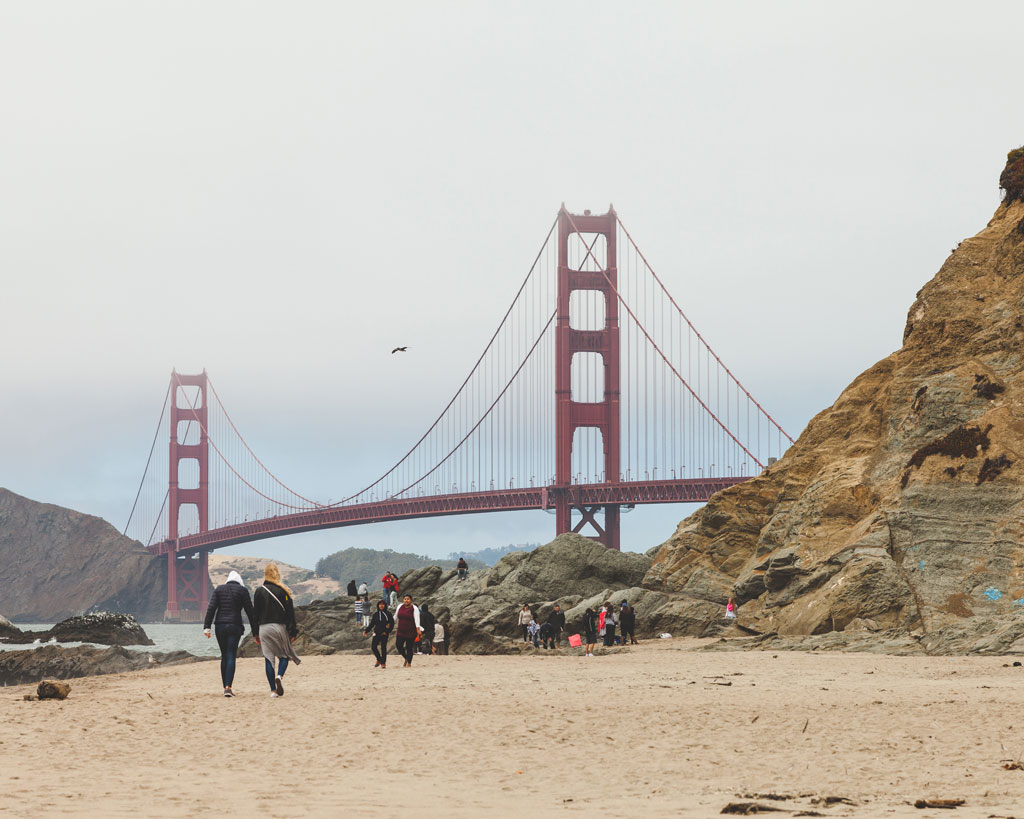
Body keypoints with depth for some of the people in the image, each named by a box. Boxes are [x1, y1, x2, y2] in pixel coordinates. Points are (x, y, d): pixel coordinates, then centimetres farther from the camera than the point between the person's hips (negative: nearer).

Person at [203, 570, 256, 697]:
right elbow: (250, 611, 2)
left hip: (220, 626, 3)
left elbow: (211, 608, 0)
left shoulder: (219, 589, 9)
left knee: (224, 657, 14)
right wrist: (255, 631, 6)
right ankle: (228, 687, -20)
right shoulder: (243, 590, 2)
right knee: (231, 657, -6)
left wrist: (206, 627, -3)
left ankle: (225, 687, 15)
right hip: (235, 626, -3)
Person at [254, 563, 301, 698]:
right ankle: (279, 676, -17)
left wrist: (255, 633, 12)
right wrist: (293, 632, 0)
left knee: (269, 659, 3)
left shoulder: (259, 591, 3)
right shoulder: (283, 591, -2)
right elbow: (290, 612, -4)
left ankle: (273, 690, -2)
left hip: (264, 628, 2)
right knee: (284, 655, 12)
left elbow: (255, 613, 6)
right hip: (279, 627, -1)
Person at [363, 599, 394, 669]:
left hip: (384, 634, -3)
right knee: (373, 647, -7)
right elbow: (371, 624, 13)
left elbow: (392, 624, 1)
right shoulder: (375, 614, 10)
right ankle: (379, 659, 14)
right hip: (377, 633, 3)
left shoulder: (388, 614, 0)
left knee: (383, 647, -4)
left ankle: (383, 663, 5)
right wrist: (366, 630, 1)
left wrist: (387, 631, -9)